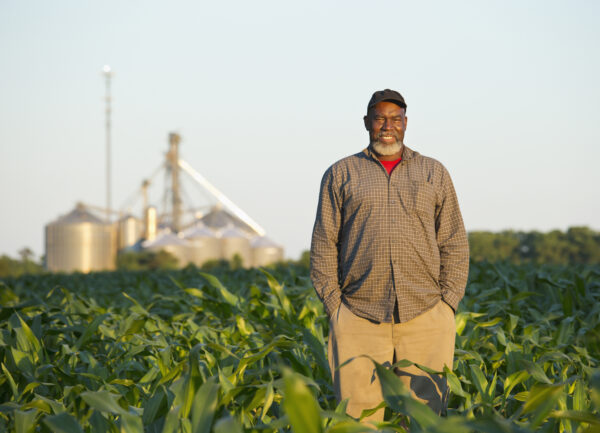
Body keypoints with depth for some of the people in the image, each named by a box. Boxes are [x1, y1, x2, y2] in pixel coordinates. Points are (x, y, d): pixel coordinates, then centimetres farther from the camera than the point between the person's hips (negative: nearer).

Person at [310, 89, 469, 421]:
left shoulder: (434, 174, 14)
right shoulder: (340, 175, 12)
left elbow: (454, 244, 11)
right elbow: (324, 245, 8)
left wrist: (447, 304, 0)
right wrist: (334, 307, -2)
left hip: (425, 318, 1)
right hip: (360, 318, -1)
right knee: (359, 418, -6)